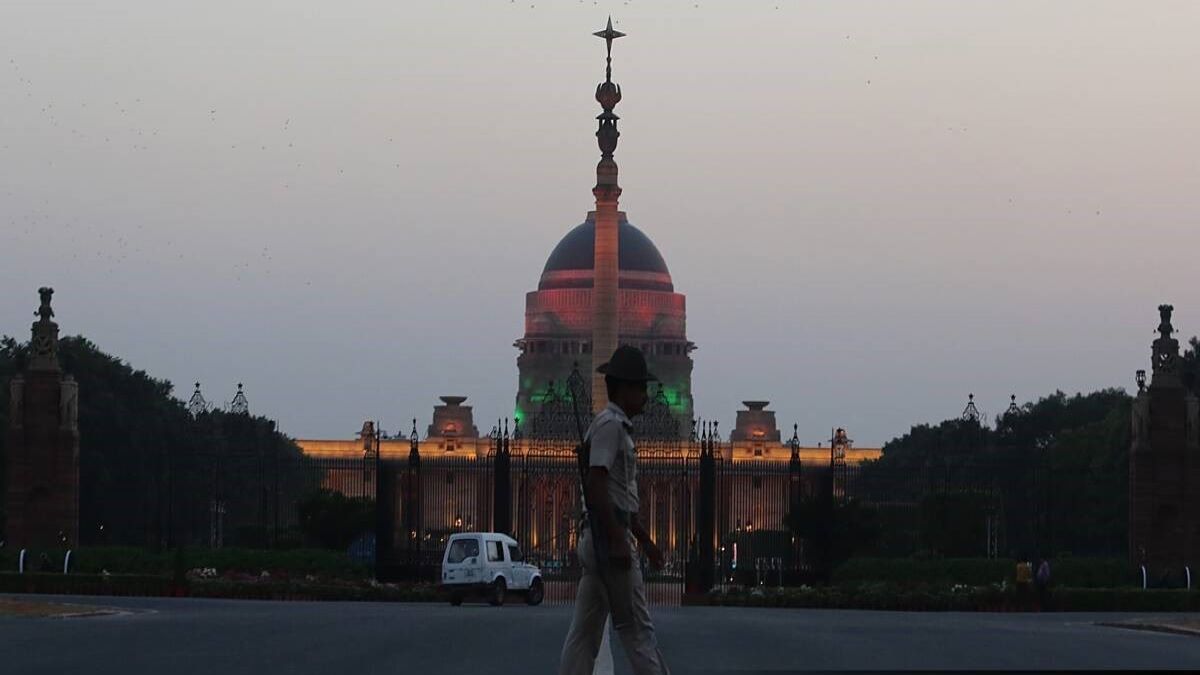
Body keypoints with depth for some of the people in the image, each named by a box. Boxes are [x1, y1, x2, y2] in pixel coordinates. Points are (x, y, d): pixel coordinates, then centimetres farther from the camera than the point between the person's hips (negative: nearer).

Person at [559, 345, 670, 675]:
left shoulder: (618, 426, 20)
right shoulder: (609, 425, -11)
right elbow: (596, 485, -20)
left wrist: (644, 538, 28)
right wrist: (618, 540, -23)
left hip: (599, 539, 10)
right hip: (608, 535, -10)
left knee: (586, 629, 6)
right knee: (636, 626, -7)